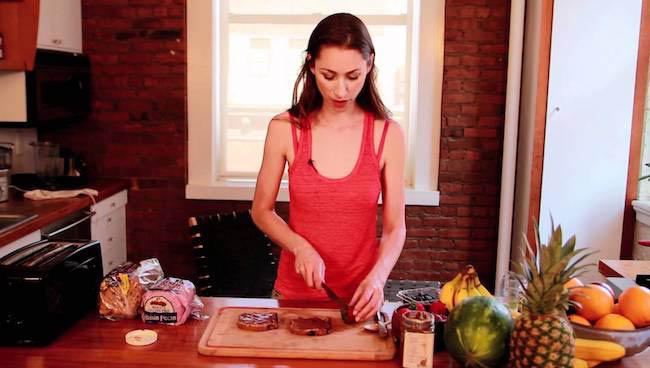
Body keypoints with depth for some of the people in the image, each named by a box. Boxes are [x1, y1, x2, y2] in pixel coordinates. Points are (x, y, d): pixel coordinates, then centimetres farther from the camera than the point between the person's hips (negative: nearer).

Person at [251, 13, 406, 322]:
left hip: (360, 297, 0)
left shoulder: (388, 135, -10)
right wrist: (300, 247, -16)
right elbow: (261, 211, 0)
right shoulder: (284, 129, -9)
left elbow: (395, 227, -5)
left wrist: (377, 277, -22)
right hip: (295, 291, 1)